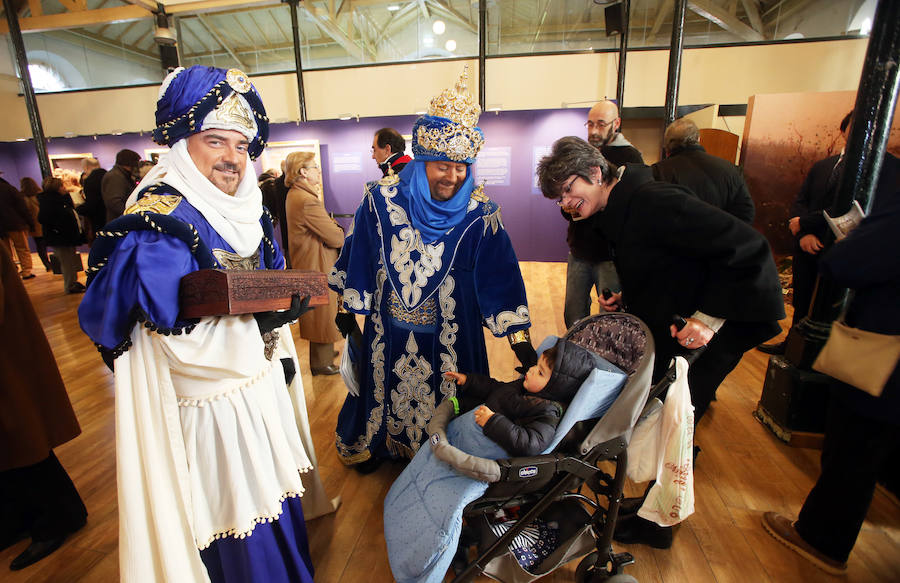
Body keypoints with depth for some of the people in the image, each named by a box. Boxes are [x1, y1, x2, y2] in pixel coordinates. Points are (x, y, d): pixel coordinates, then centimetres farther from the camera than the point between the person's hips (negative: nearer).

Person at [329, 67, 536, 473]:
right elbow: (357, 258, -2)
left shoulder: (477, 216, -15)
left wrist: (520, 341, -17)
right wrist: (347, 310, 4)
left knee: (445, 396, 17)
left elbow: (500, 278, -14)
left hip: (450, 335, -1)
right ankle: (375, 446, 53)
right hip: (389, 332, 2)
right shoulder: (382, 202, -13)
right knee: (384, 387, 23)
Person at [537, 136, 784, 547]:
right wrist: (626, 299, 2)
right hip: (666, 329, 9)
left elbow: (746, 247, -27)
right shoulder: (615, 212, 6)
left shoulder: (653, 201, -25)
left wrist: (710, 316, -28)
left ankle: (656, 522, 28)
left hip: (707, 333, -9)